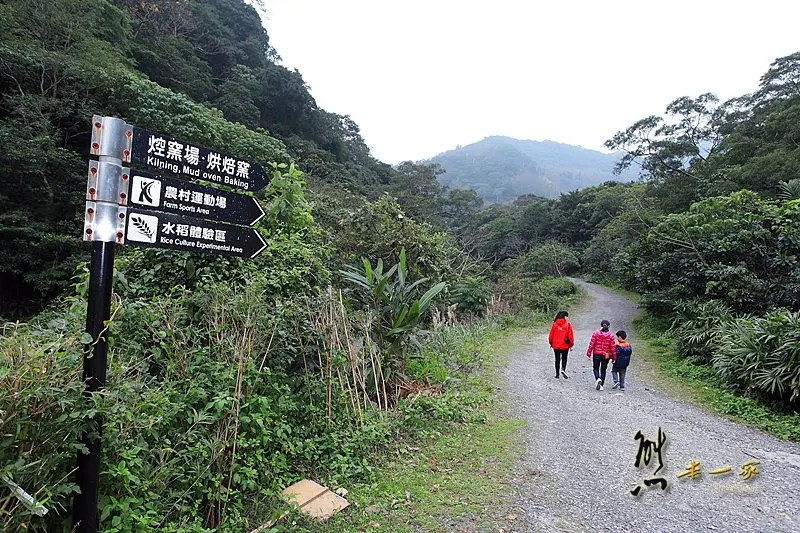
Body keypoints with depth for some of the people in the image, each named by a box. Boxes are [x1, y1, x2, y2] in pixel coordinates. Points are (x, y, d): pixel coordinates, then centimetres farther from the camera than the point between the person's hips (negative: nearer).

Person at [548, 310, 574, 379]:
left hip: (556, 345, 2)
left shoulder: (554, 324, -3)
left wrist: (551, 343, 14)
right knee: (564, 358, 18)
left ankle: (557, 374, 14)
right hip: (565, 346, -1)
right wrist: (571, 345, 4)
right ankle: (563, 369, -5)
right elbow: (570, 335, -6)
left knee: (557, 359, 12)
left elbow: (551, 334, 1)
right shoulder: (568, 324, -9)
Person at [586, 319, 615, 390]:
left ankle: (598, 379, -13)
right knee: (603, 370, 13)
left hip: (596, 354, -1)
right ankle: (601, 385, 15)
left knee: (595, 368, 14)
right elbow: (612, 347, -4)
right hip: (606, 355, 1)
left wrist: (589, 353, 0)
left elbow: (592, 344, -7)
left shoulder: (595, 333, -7)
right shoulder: (610, 335, -6)